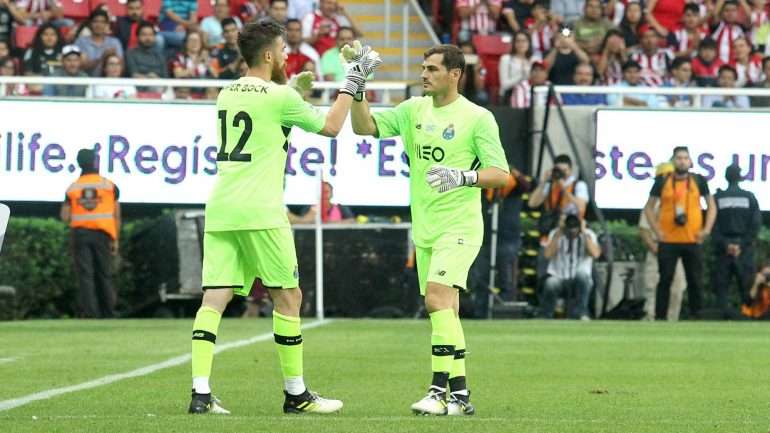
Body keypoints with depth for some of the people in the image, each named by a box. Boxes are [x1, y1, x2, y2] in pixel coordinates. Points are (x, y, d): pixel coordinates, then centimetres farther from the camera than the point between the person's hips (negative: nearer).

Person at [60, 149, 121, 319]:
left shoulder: (73, 188, 3)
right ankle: (108, 314, 8)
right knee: (104, 275, 8)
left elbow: (64, 216, 1)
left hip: (80, 234, 0)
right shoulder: (109, 185, 2)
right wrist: (115, 240, 6)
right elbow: (116, 215, 1)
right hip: (102, 234, 0)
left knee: (85, 275, -1)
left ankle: (89, 313, -9)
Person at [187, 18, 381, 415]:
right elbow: (331, 126, 7)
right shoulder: (280, 97, -5)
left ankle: (200, 392, -12)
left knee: (214, 299, -1)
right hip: (260, 212, -6)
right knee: (288, 297, 5)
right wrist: (353, 81, 14)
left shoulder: (227, 94, 14)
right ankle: (296, 393, 10)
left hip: (220, 211, 6)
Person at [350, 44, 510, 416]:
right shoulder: (414, 110, 9)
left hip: (459, 226, -7)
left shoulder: (477, 118, -7)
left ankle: (440, 390, -23)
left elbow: (500, 174, -9)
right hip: (424, 229, 7)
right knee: (445, 313, 9)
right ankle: (460, 395, 16)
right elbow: (364, 127, 5)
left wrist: (464, 177, -26)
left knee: (438, 297, -22)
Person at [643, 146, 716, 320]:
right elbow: (649, 207, 10)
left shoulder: (698, 181, 5)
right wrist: (656, 230, -1)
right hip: (668, 241, -1)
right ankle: (660, 318, 3)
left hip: (693, 241, 1)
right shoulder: (662, 182, 3)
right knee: (665, 280, -1)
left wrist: (707, 229, 1)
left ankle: (695, 317, 11)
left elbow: (711, 206, 13)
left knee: (695, 281, 2)